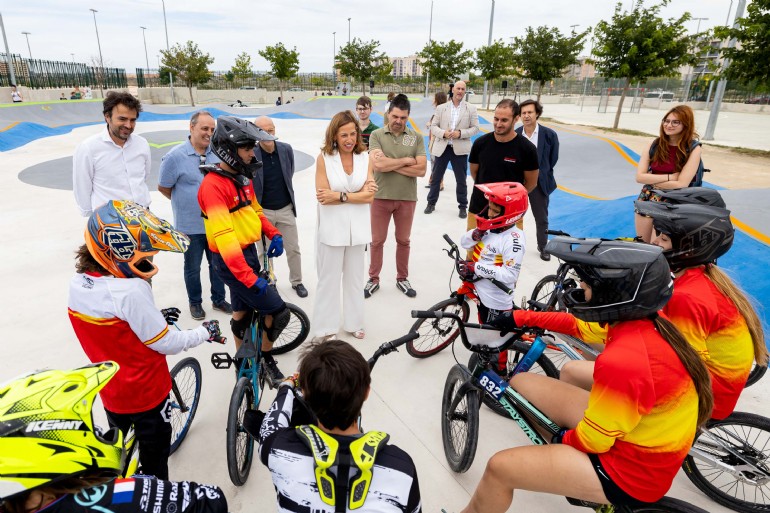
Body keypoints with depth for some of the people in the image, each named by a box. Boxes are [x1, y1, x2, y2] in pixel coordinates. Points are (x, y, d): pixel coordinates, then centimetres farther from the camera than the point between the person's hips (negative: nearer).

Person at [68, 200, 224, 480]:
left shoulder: (78, 283, -7)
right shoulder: (131, 291, -32)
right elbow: (165, 343, -24)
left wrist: (154, 316, 7)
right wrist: (205, 332, -10)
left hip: (111, 392, 7)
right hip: (145, 392, -7)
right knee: (154, 455, 16)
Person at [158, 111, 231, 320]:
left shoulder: (217, 153, -5)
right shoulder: (175, 156, -16)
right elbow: (164, 188, -5)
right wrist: (185, 202, 6)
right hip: (190, 226, -3)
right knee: (193, 267, 14)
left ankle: (219, 299, 36)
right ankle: (195, 302, 34)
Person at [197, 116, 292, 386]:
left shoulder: (243, 176, 4)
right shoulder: (214, 185, -24)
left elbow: (255, 210, 18)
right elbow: (224, 238, -30)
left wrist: (274, 234, 1)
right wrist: (250, 278, -32)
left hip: (248, 252, 9)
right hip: (230, 261, -9)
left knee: (243, 310, 22)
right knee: (279, 312, -5)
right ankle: (265, 358, 20)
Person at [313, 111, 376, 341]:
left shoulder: (365, 157, 0)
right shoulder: (324, 158, -8)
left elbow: (369, 196, -6)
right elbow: (324, 197, -14)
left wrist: (339, 196, -16)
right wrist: (358, 194, -16)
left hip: (357, 227, 3)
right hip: (332, 228, -3)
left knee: (354, 278, 16)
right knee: (329, 279, 6)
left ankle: (353, 323, 33)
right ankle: (325, 328, 21)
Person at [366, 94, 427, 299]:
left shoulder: (416, 138, -2)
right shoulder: (377, 135, -5)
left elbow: (421, 170, -11)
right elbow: (377, 165, -19)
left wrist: (390, 163, -15)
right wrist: (405, 161, -13)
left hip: (407, 198, 1)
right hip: (381, 197, -1)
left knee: (403, 241, 15)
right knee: (377, 241, 12)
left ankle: (402, 279, 33)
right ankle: (374, 279, 29)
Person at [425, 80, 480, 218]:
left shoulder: (471, 109, 3)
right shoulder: (441, 108, 6)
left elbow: (475, 128, 0)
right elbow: (433, 126, 4)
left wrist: (460, 133, -16)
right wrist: (443, 133, -16)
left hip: (460, 149, -1)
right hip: (442, 148, 1)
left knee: (461, 180, 6)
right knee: (435, 177, 9)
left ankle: (463, 206, 18)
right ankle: (431, 203, 24)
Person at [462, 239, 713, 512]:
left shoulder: (623, 362, -37)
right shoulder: (646, 322, -8)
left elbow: (591, 440, -22)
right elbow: (581, 325, 12)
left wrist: (565, 439, -1)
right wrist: (521, 317, 15)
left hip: (632, 470, -8)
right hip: (628, 429, 8)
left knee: (500, 468, -13)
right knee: (521, 382, 9)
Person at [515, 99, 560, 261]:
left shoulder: (549, 135, -9)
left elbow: (553, 159, 1)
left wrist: (541, 173, 1)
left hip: (538, 183, -1)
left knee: (541, 218, 11)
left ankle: (543, 247, 29)